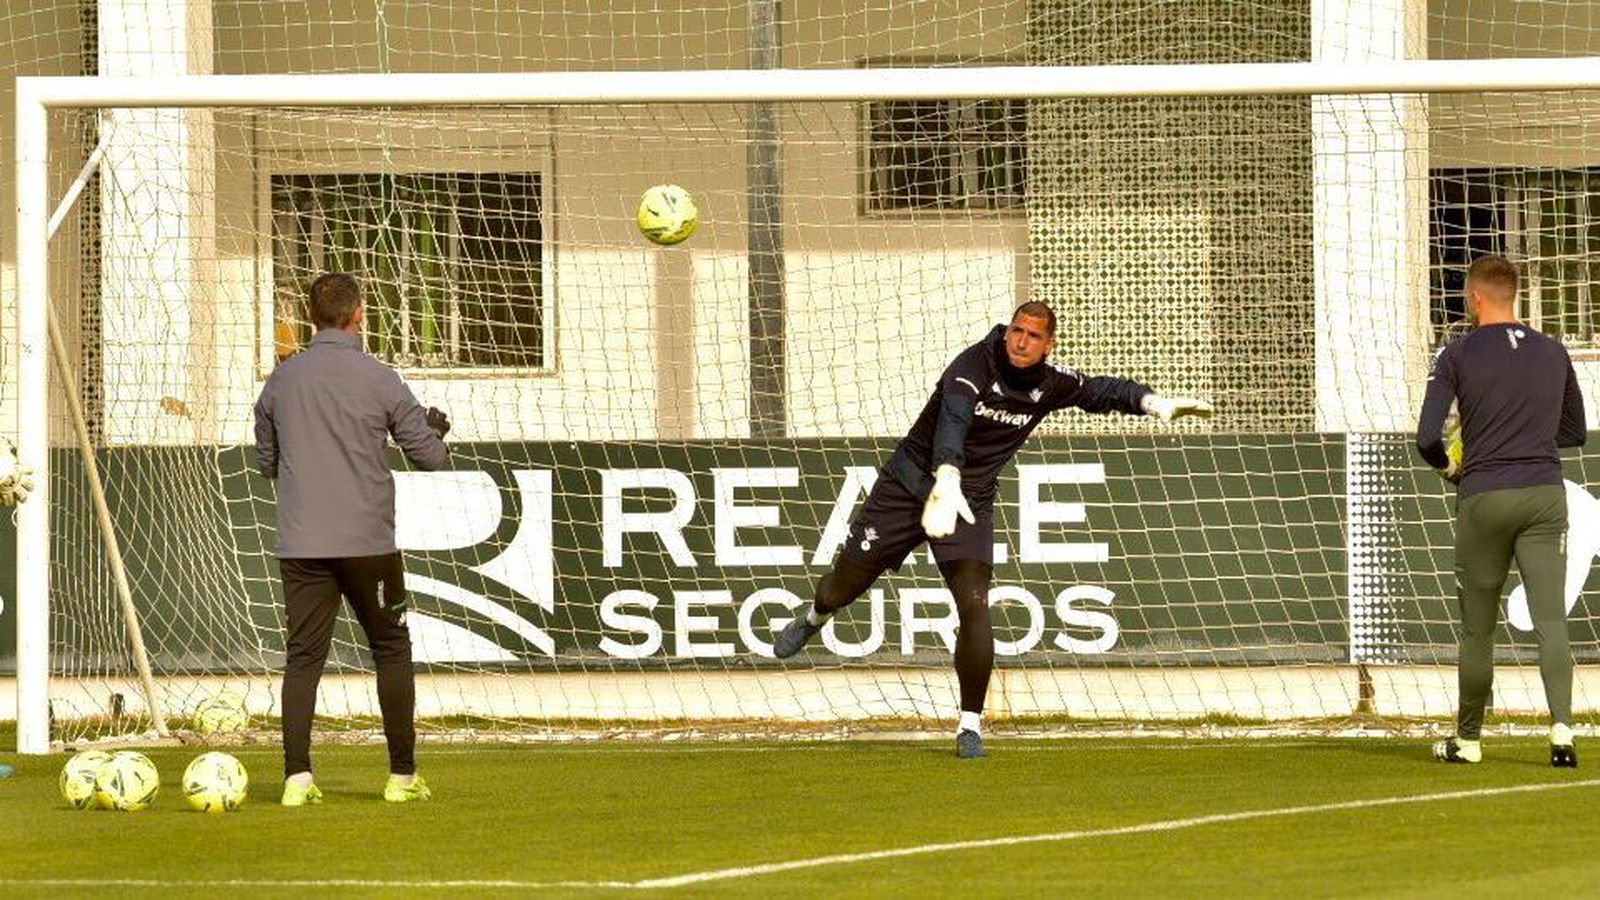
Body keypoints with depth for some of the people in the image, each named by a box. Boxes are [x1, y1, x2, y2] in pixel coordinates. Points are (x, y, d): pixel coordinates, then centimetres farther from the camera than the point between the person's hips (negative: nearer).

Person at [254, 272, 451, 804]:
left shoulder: (281, 381, 5)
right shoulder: (379, 380, -6)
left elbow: (266, 461, 16)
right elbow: (430, 456, -1)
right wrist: (436, 431, 20)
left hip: (300, 546, 2)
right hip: (367, 542, -2)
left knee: (303, 655, 4)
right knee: (391, 651, 11)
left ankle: (296, 776, -7)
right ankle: (403, 775, 12)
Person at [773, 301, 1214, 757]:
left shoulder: (1051, 385, -4)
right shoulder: (974, 366, -22)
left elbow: (1102, 391, 12)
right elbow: (953, 418, -39)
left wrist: (1153, 402, -8)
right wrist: (946, 481, -57)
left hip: (972, 501, 2)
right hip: (909, 484, -2)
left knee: (974, 607, -16)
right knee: (845, 584, 7)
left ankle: (971, 723, -4)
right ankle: (815, 617, 46)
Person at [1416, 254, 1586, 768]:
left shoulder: (1459, 355, -1)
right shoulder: (1553, 353, 10)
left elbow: (1427, 439, -8)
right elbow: (1576, 432, 22)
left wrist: (1447, 466, 13)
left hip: (1484, 498, -2)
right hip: (1545, 494, 2)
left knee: (1477, 628, 9)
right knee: (1551, 620, -6)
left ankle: (1467, 740, 17)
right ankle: (1561, 729, -23)